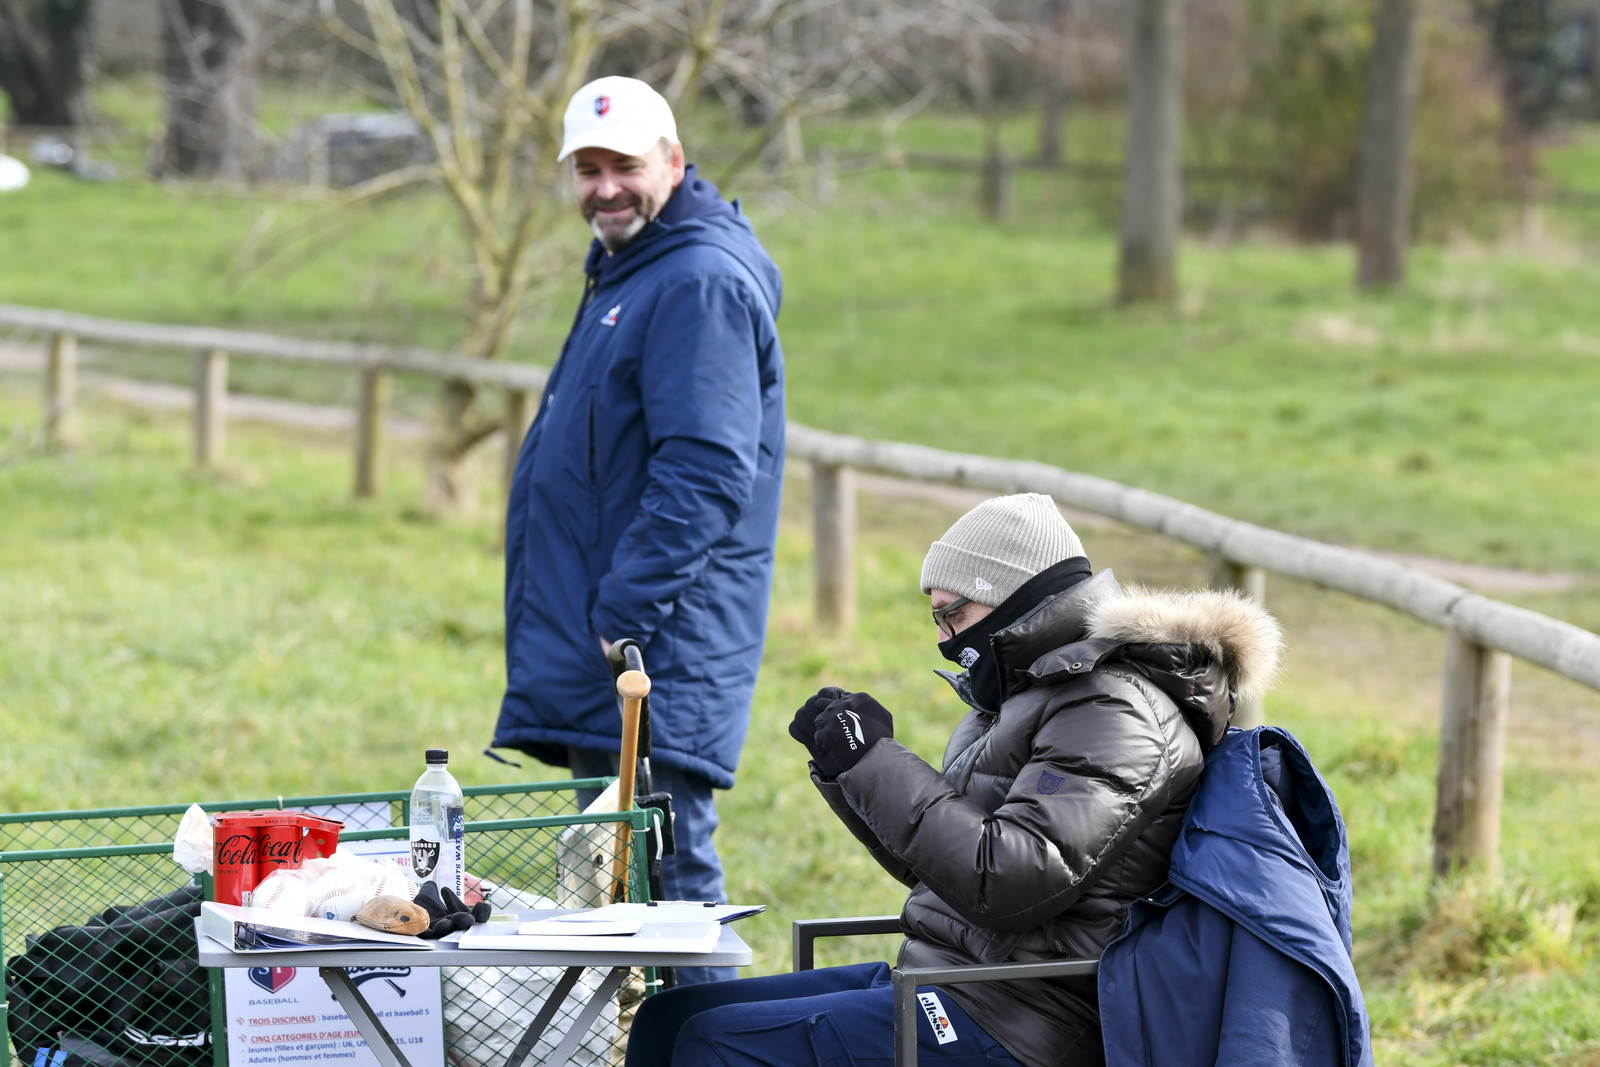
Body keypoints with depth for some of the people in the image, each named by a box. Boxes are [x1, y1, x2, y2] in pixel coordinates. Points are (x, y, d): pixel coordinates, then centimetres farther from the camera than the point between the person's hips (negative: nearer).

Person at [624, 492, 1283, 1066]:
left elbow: (1006, 880, -25)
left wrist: (876, 762, -17)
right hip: (942, 981, 10)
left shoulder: (1113, 714, -14)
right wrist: (847, 764, 10)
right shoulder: (1029, 695, 19)